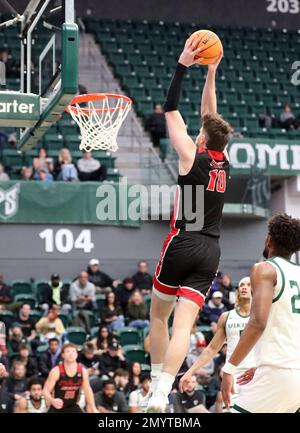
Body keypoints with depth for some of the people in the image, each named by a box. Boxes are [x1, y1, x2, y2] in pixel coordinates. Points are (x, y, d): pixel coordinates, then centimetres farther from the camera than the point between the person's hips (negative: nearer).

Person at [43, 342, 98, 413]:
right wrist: (52, 401, -39)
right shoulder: (56, 371, -19)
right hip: (57, 408, -4)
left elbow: (87, 390, 7)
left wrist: (93, 409, 5)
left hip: (73, 407, 4)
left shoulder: (83, 371, -6)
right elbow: (46, 390, -18)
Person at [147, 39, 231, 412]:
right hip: (210, 252, 4)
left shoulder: (192, 156, -4)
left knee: (159, 315, 15)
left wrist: (183, 65, 4)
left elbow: (170, 110, 1)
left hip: (182, 244, -4)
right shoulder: (224, 162, 10)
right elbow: (210, 115, 22)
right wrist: (211, 72, 25)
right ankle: (161, 394, -20)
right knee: (184, 322, -7)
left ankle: (157, 384, 16)